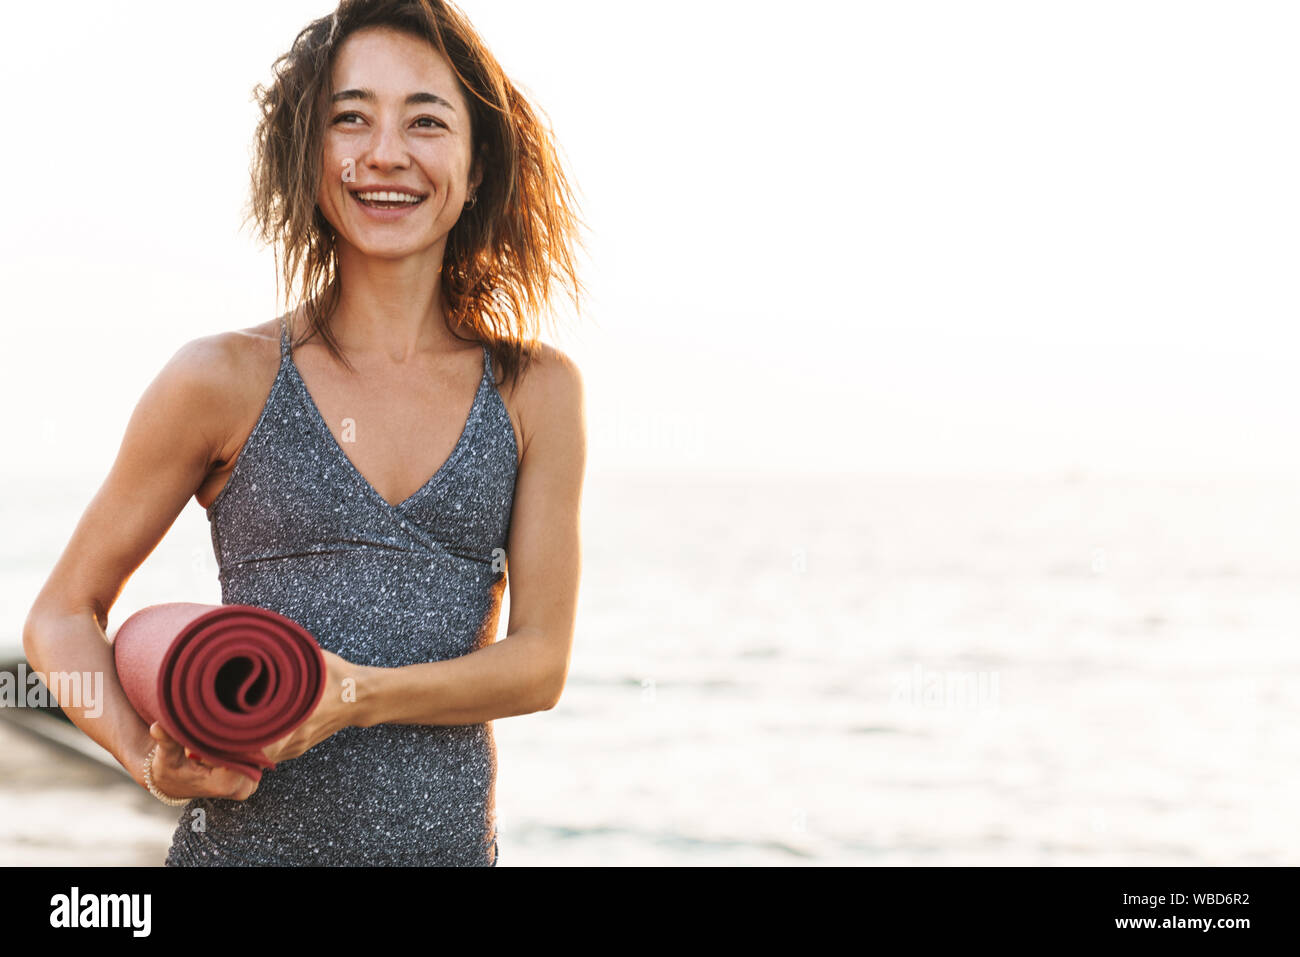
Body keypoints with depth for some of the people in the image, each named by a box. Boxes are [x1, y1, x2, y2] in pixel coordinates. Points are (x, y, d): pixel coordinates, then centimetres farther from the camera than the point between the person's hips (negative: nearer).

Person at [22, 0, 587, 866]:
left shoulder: (536, 391, 1)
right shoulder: (227, 379, -4)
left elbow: (542, 661, -2)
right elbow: (64, 615, 2)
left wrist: (357, 696, -18)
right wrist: (147, 758, -16)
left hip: (454, 839, 2)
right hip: (246, 840, -2)